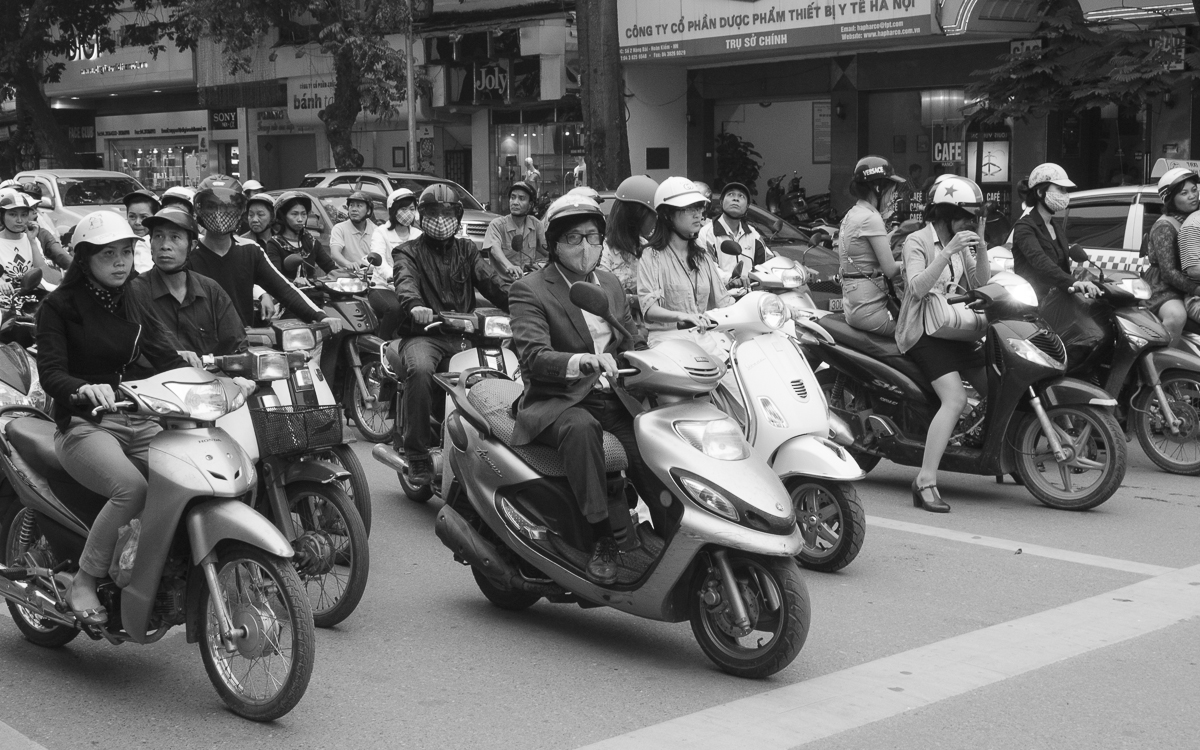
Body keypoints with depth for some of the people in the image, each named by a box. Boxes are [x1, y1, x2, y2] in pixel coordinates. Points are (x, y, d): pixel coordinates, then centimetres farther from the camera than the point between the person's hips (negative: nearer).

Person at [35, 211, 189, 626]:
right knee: (132, 488, -33)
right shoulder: (60, 305, -1)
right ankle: (83, 584, -16)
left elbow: (165, 357, 9)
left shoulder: (133, 304, 16)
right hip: (84, 425, -5)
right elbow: (50, 372, -14)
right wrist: (84, 388, -36)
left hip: (138, 421, 5)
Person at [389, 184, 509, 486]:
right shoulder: (408, 252, 10)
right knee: (420, 370, -36)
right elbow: (405, 281, -13)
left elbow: (490, 280, 6)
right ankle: (417, 454, -25)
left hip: (464, 335, 4)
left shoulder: (466, 250, 22)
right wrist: (415, 306, -38)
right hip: (424, 334, -4)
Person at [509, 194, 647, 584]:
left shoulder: (610, 283, 18)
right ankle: (603, 538, -33)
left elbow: (634, 343, 23)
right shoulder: (529, 290, -3)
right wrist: (581, 362, -38)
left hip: (612, 397, 5)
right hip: (557, 403, -5)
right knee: (581, 428, -38)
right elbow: (532, 355, -19)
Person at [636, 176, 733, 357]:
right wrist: (680, 316, -31)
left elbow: (722, 300, 20)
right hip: (667, 336, -6)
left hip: (703, 336, 6)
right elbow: (648, 308, -13)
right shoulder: (652, 257, 0)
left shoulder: (702, 257, 22)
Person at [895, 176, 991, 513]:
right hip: (924, 332, -8)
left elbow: (980, 286, 7)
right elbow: (918, 287, -21)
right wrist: (949, 251, -29)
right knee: (955, 398, -26)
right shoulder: (918, 242, -6)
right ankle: (926, 483, -30)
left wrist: (981, 250, -8)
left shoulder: (962, 244, 17)